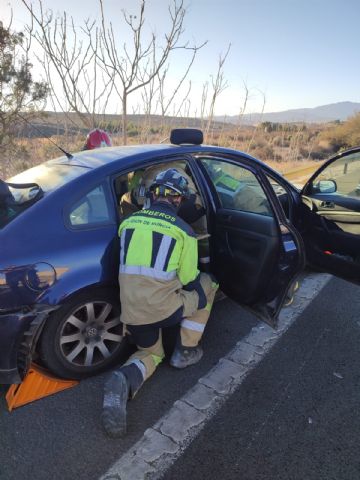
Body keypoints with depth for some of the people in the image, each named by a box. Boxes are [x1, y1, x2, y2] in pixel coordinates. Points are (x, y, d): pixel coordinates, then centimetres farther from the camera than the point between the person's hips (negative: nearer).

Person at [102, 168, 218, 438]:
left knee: (151, 353, 31)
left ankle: (124, 381, -4)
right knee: (207, 284, 22)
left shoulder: (129, 221, 6)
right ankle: (185, 353, 24)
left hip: (130, 311, 5)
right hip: (163, 309, -4)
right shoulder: (182, 229, -5)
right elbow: (188, 280, -1)